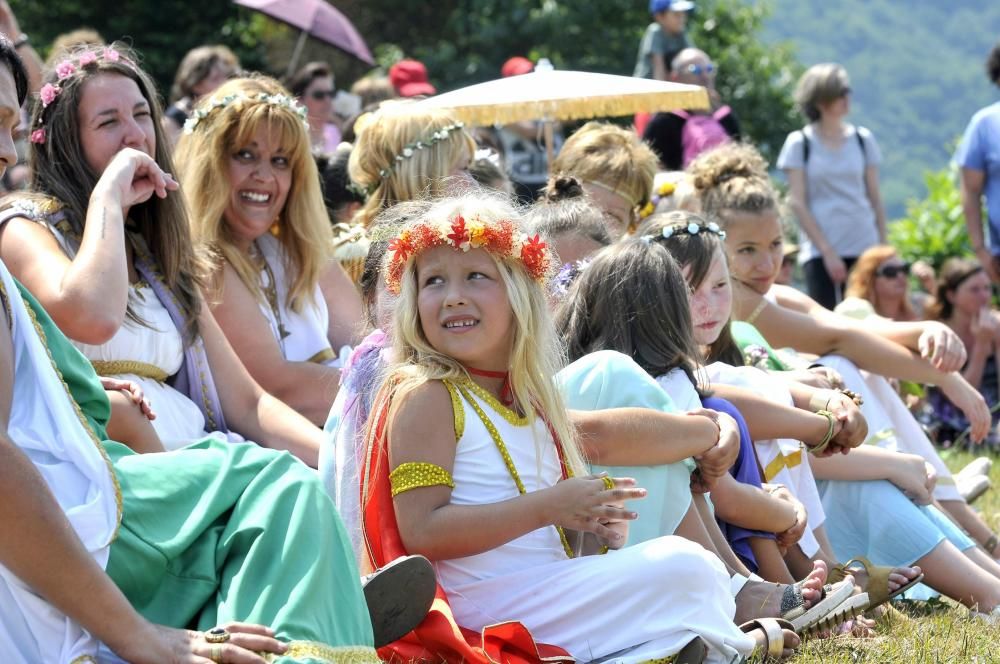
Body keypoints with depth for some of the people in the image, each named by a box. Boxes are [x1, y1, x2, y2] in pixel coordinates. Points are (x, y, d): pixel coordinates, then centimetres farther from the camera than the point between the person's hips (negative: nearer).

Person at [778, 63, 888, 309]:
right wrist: (827, 251, -8)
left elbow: (874, 197, 12)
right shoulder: (799, 143, 0)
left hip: (863, 249, 3)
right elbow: (798, 203, -2)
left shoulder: (862, 139, 9)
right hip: (820, 251, -3)